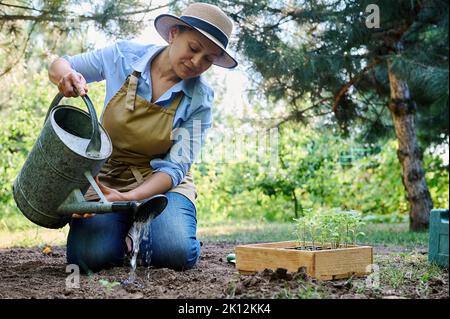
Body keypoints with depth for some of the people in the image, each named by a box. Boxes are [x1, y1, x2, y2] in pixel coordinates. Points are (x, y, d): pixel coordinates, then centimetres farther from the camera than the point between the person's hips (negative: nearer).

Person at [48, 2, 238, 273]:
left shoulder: (200, 99, -12)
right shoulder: (124, 56, -9)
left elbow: (175, 167, -17)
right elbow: (58, 66, 5)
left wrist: (127, 198, -33)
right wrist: (66, 75, -21)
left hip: (162, 183, 0)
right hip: (107, 178, 1)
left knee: (177, 253, -29)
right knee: (92, 256, -27)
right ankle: (121, 231, 9)